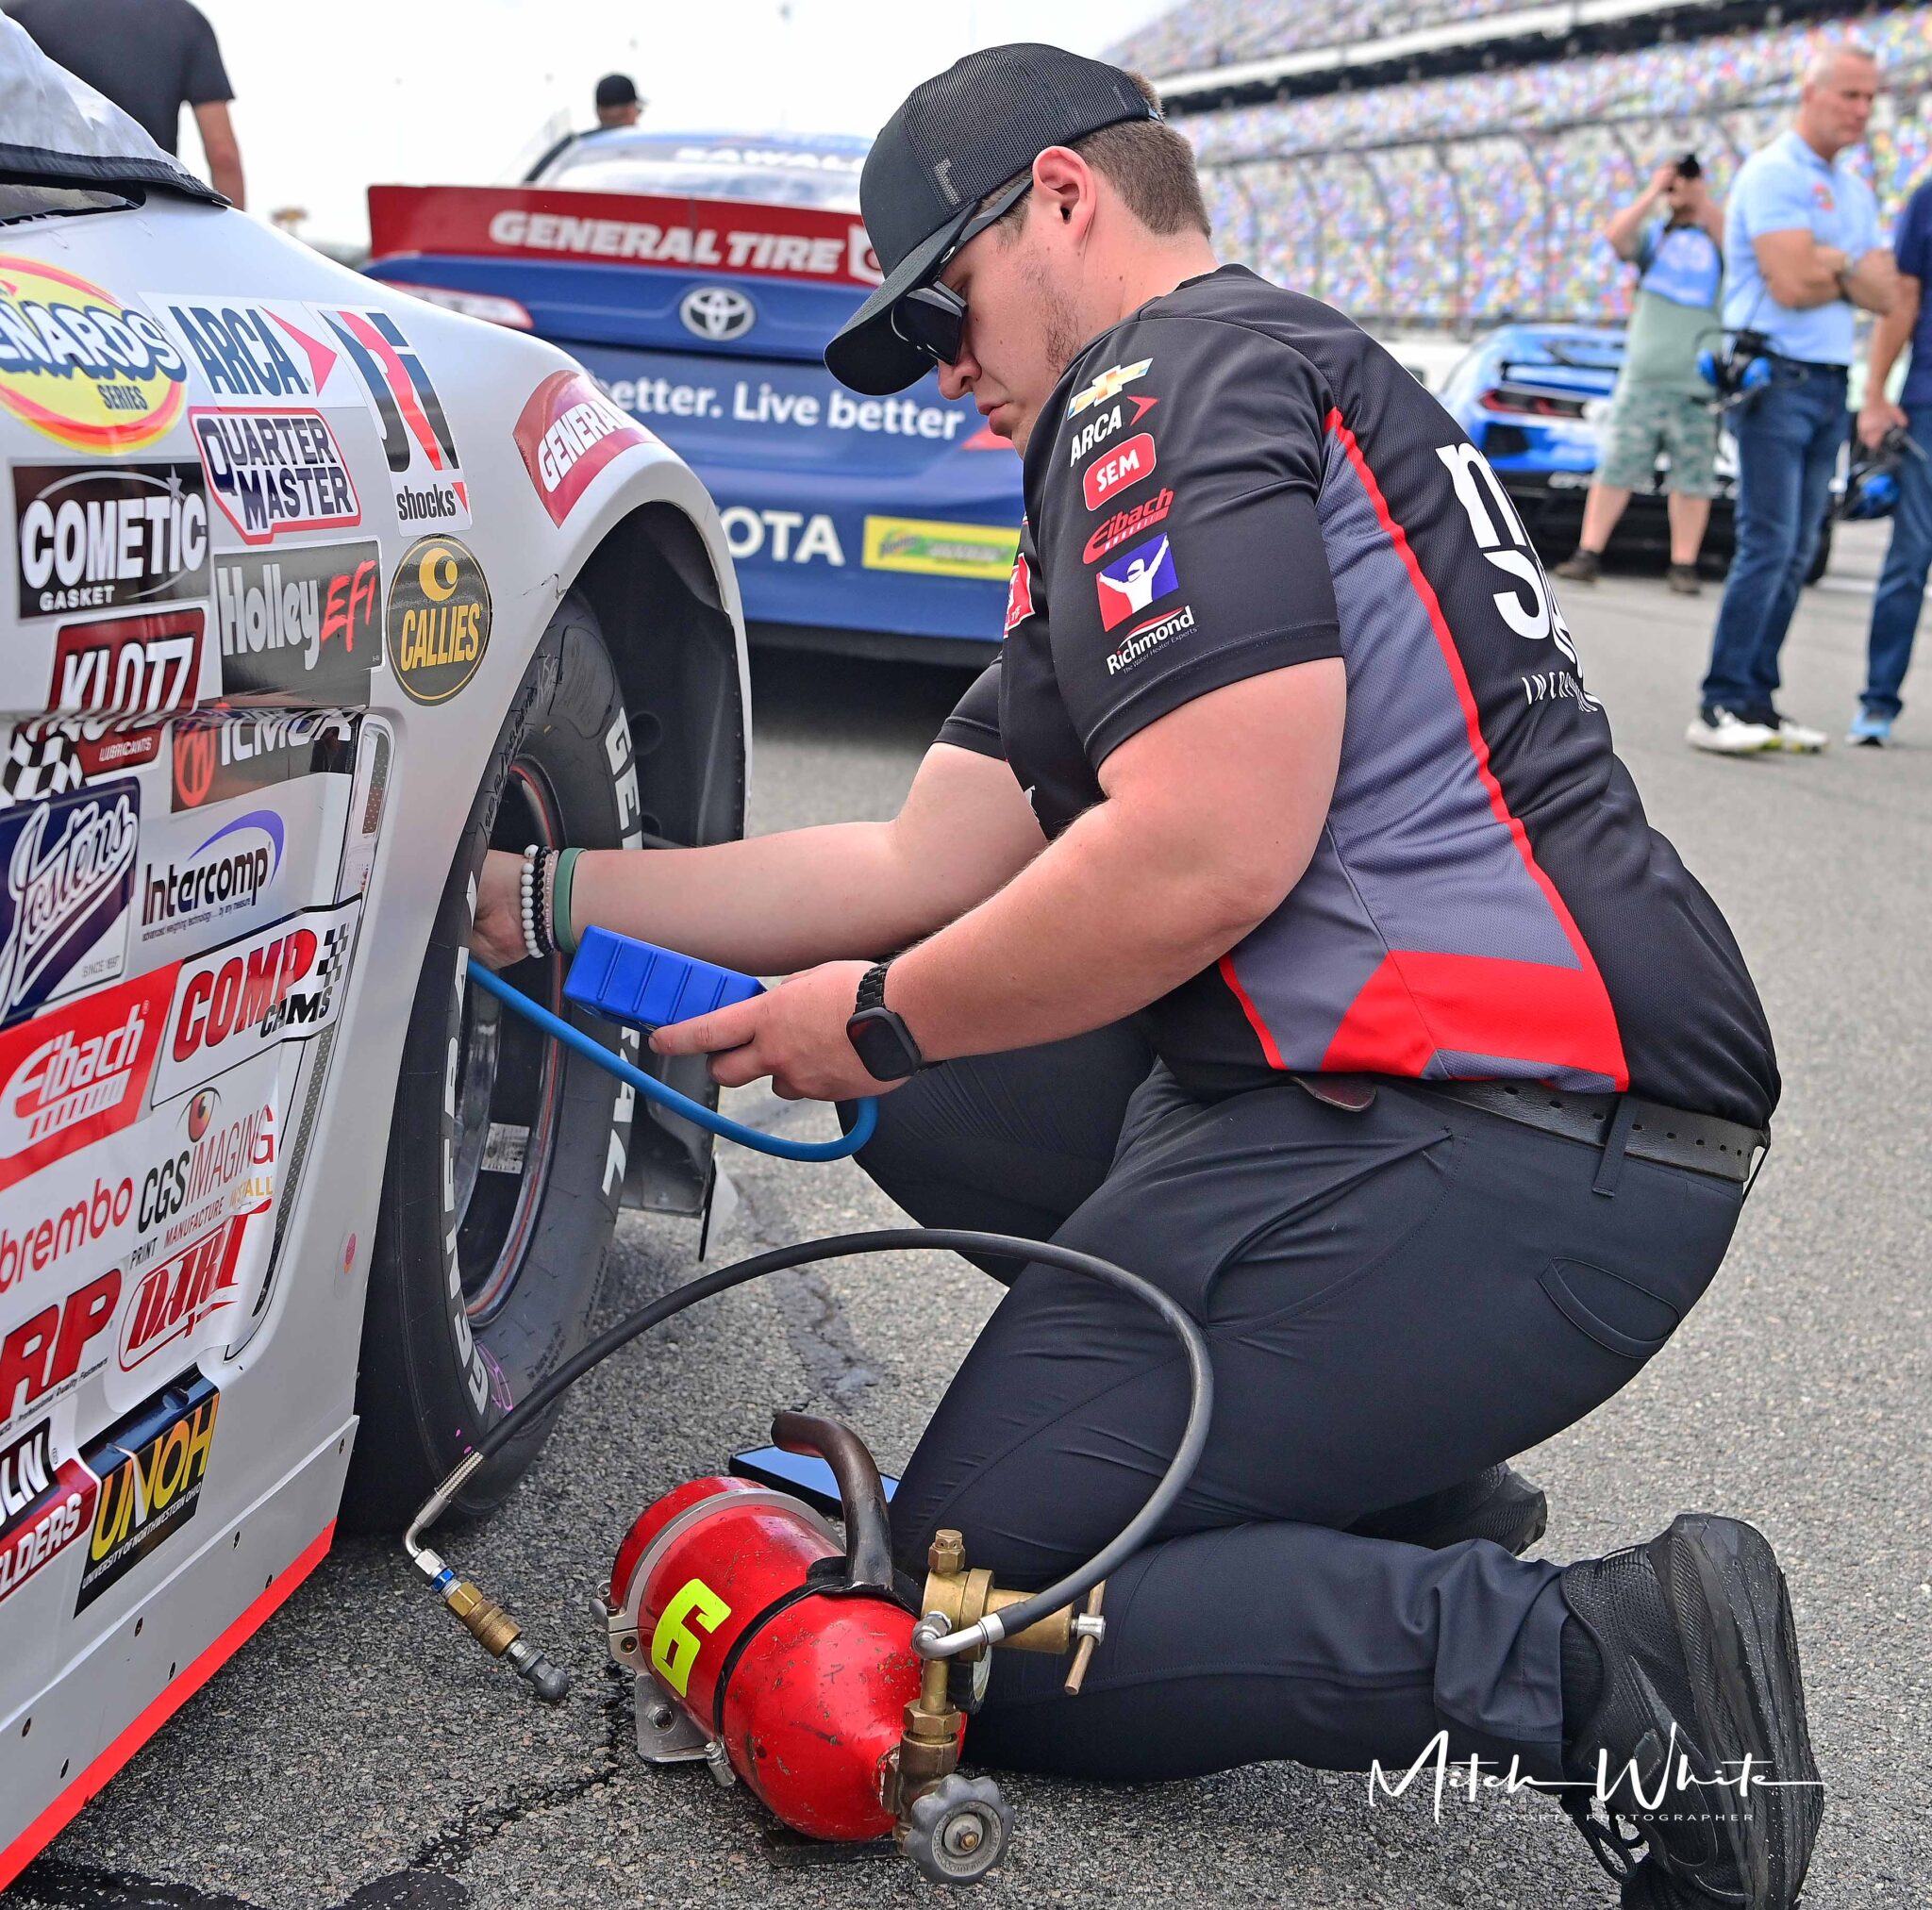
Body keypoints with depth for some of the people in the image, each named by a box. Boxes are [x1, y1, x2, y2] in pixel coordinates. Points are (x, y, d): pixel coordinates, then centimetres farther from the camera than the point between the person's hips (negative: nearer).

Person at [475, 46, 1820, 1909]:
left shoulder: (1182, 377, -6)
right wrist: (541, 897, 20)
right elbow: (925, 862, 20)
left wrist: (879, 1022, -4)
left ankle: (1586, 1668, -9)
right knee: (928, 1086, 20)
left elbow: (1211, 855, -21)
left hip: (1509, 1153, -10)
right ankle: (1390, 1488, 15)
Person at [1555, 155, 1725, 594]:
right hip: (1641, 380, 1)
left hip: (1699, 386, -1)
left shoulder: (1714, 237, 9)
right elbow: (1615, 237, -5)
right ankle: (1587, 554, 3)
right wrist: (1653, 192, -4)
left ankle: (1683, 564, 5)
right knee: (1616, 469, -1)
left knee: (1693, 479, -1)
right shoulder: (1652, 234, 13)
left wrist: (1699, 196, -8)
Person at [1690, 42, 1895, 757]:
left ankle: (1757, 702, 9)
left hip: (1828, 384, 8)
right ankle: (1720, 706, -12)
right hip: (1775, 377, -8)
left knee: (1795, 556, 6)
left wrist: (1832, 265, -9)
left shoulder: (1855, 190, 18)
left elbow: (1883, 294, 9)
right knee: (1767, 547, -14)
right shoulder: (1773, 173, -8)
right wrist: (1856, 274, 1)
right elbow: (1793, 284, -18)